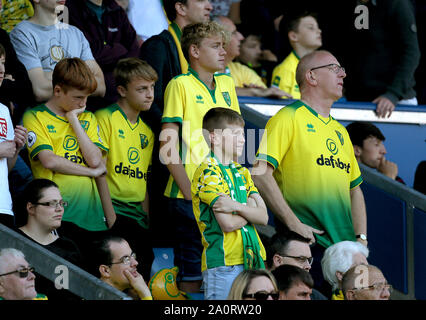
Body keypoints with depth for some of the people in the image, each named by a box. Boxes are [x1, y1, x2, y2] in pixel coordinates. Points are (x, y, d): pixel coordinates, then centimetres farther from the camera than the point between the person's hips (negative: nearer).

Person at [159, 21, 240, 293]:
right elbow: (168, 146, -10)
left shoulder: (227, 84, 12)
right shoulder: (181, 85, -7)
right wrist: (190, 192, -15)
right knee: (191, 271, -2)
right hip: (189, 195, -6)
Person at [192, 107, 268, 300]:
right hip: (223, 264, -7)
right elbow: (227, 224, -16)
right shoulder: (208, 172, -7)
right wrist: (249, 210, 3)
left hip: (251, 260, 7)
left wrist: (237, 206, -12)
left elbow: (263, 217, 6)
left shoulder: (242, 172, 18)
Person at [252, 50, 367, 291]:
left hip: (343, 246, 7)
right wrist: (293, 223, -16)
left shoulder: (340, 131, 22)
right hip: (305, 244, -7)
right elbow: (260, 174, -12)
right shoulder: (288, 118, -2)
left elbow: (355, 188, 25)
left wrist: (361, 239, 10)